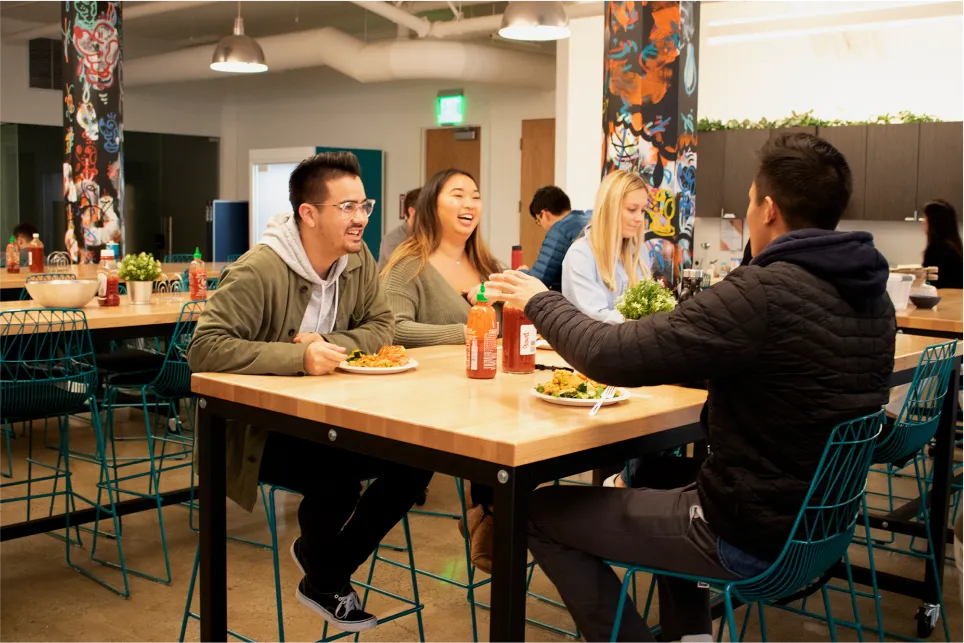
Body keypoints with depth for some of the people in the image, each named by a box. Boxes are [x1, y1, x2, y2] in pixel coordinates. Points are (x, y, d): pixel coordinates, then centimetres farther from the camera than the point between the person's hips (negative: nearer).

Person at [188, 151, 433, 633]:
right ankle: (323, 574, 8)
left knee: (414, 458, -11)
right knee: (335, 476, -30)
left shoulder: (358, 260, -1)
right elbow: (205, 349, -30)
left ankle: (327, 577, 11)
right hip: (259, 429, -6)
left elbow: (381, 327, 0)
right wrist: (299, 357, -38)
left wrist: (326, 343, -20)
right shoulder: (258, 271, -24)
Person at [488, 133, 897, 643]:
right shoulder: (872, 295, 1)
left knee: (542, 512, 5)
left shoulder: (765, 293, -26)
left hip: (749, 537, -9)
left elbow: (611, 355, -23)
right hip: (820, 521, 9)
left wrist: (540, 302, -7)